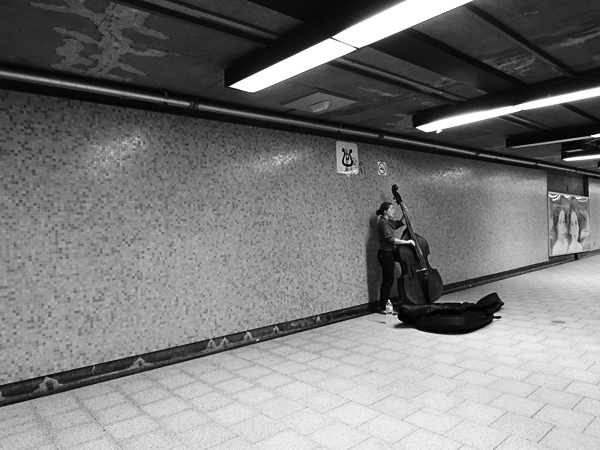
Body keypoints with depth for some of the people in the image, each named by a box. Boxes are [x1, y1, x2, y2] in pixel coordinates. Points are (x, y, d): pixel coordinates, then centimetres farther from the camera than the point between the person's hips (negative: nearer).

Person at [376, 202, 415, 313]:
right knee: (389, 281, -5)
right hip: (386, 254, -10)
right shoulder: (383, 222, -16)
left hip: (389, 254, 10)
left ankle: (383, 306, 19)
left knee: (387, 281, 13)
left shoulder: (389, 222, 13)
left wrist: (405, 213, 11)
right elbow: (390, 239, -24)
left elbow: (401, 223, 28)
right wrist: (407, 241, -20)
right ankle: (383, 307, 2)